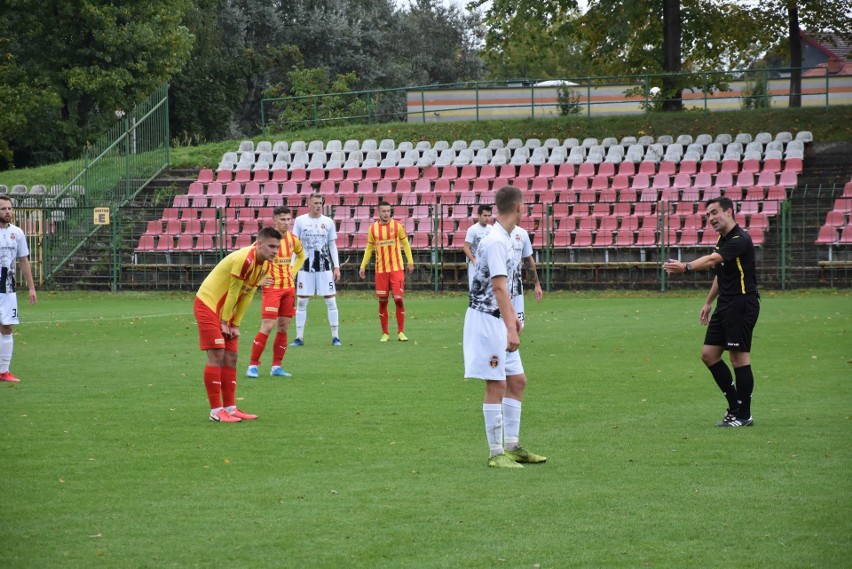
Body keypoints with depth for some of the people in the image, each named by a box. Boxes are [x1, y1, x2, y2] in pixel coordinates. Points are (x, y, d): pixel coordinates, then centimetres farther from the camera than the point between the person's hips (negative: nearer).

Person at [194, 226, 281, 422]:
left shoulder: (264, 265, 2)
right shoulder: (244, 259, -27)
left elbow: (247, 295, 6)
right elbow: (233, 292, -20)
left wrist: (235, 325, 4)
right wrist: (224, 322, -12)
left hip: (225, 309, 9)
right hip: (207, 304, -9)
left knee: (231, 358, 7)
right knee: (217, 355, -12)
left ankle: (230, 408, 12)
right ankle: (216, 410, -11)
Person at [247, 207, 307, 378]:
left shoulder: (293, 240, 7)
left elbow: (301, 256, 27)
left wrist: (293, 271, 13)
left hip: (289, 287, 6)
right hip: (272, 288, -6)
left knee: (283, 327, 6)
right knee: (267, 327, -12)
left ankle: (276, 367, 13)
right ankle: (252, 366, -6)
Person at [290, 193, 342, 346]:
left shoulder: (328, 222, 4)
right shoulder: (300, 221, 1)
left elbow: (332, 245, 9)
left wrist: (336, 266, 3)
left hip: (325, 267, 0)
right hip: (305, 266, 0)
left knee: (331, 300, -2)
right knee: (301, 301, 1)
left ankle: (335, 337, 4)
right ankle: (299, 337, 8)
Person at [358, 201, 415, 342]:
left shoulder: (397, 226, -2)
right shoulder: (373, 228, 4)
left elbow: (405, 244, 5)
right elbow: (369, 248, 13)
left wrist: (410, 262, -1)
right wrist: (363, 266, 9)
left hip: (397, 269, -2)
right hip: (381, 270, 2)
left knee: (398, 299, -8)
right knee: (382, 301, 3)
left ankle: (401, 332, 2)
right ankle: (385, 333, 12)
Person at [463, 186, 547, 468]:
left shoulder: (503, 239, 11)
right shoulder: (496, 241, -19)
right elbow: (499, 288, -26)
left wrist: (513, 317, 30)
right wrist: (510, 329, -30)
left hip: (498, 320, 10)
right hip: (486, 320, -10)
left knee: (517, 381, 12)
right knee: (496, 386, -6)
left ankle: (512, 446, 19)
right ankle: (496, 453, 0)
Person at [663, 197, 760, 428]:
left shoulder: (740, 240, -17)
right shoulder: (723, 239, 14)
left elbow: (712, 260, -33)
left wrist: (686, 267, -47)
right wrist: (708, 302, 25)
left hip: (742, 304, -10)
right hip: (725, 305, 10)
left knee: (739, 357, -6)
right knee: (709, 354, 8)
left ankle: (744, 415, 1)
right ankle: (735, 405, 16)